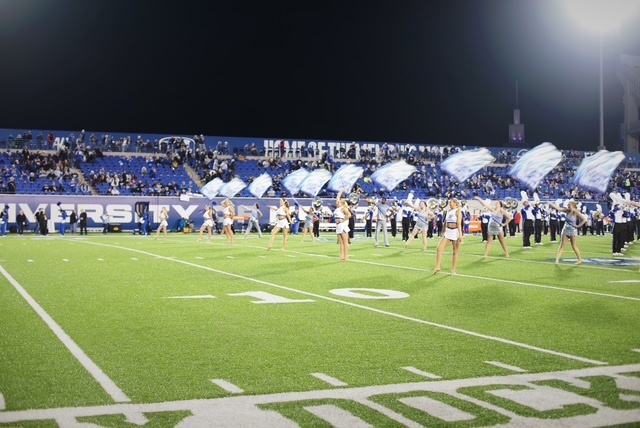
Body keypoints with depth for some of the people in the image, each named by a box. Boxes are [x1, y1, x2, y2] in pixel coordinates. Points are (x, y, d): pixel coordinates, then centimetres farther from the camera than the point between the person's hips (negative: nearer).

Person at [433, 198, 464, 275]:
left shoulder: (457, 211, -7)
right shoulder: (448, 211, 12)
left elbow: (459, 224, -15)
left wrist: (460, 235, -21)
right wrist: (443, 232, 18)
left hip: (455, 232, -6)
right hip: (447, 232, 6)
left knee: (455, 252, 3)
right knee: (439, 248, -7)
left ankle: (453, 270, 10)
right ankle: (437, 267, -1)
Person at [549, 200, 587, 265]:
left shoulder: (576, 212, -13)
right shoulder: (567, 211, 1)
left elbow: (584, 219, -17)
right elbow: (558, 208, -2)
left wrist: (578, 226, -15)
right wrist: (551, 203, -10)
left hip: (573, 231, -5)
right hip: (565, 230, 5)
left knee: (574, 247, 4)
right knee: (562, 245, 0)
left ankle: (580, 259, 20)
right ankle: (557, 259, -4)